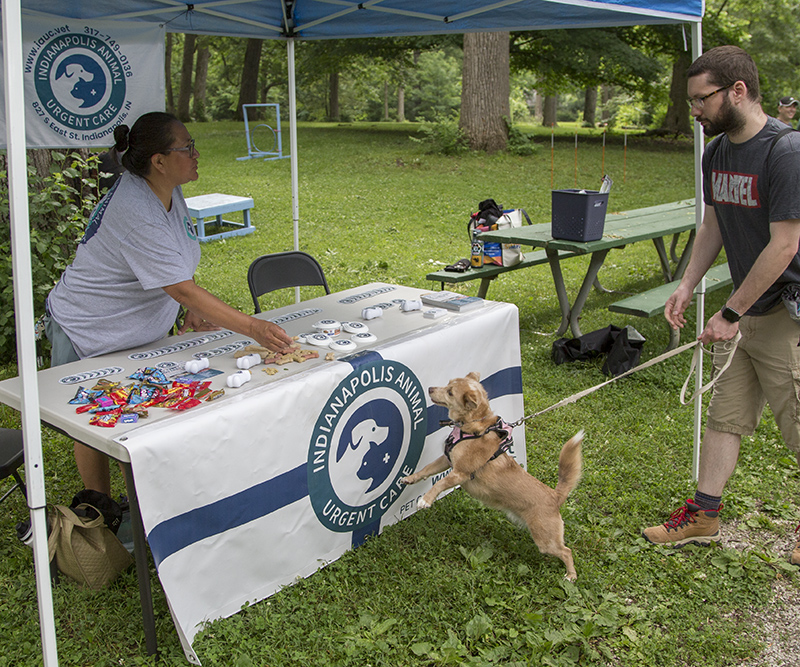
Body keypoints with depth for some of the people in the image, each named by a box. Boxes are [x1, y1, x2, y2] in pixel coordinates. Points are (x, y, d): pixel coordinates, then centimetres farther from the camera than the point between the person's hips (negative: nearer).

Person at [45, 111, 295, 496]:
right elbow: (182, 289, -35)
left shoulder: (167, 191, -4)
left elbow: (175, 267, 13)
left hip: (136, 332, 8)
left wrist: (193, 311, 1)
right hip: (85, 336, -8)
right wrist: (251, 328, -35)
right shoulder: (135, 213, -32)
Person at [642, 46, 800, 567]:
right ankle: (704, 515, 23)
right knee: (724, 415, 13)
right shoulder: (717, 153, 6)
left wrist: (730, 314, -19)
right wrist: (687, 287, 5)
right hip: (743, 311, 8)